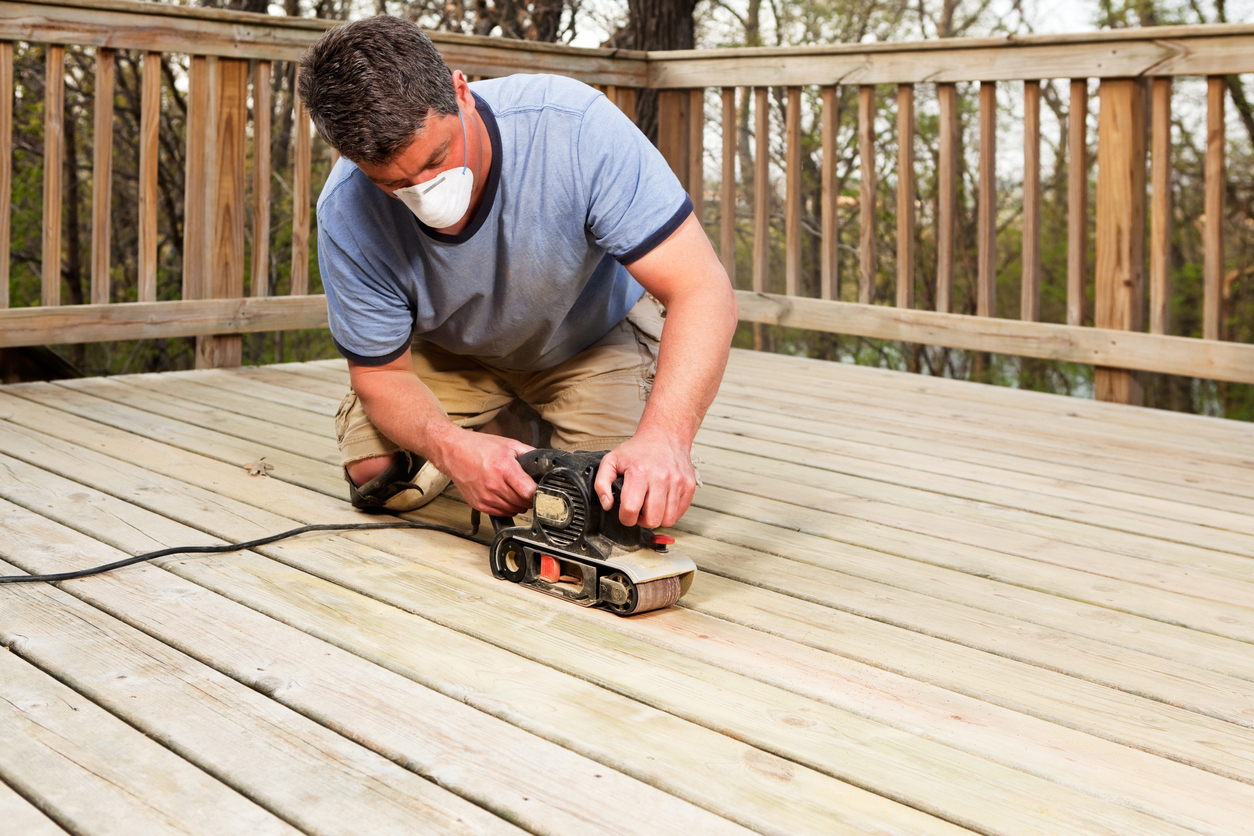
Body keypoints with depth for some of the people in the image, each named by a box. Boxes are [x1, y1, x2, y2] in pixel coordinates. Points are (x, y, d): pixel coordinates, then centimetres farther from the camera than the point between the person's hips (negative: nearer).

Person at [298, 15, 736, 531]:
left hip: (598, 330, -2)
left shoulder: (575, 126, -39)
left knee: (610, 504, -20)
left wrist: (665, 436, -59)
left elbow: (702, 291, -41)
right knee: (375, 474, -14)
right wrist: (450, 446, -44)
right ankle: (520, 430, 16)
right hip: (457, 353, 2)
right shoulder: (346, 215, -30)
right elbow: (381, 371, -19)